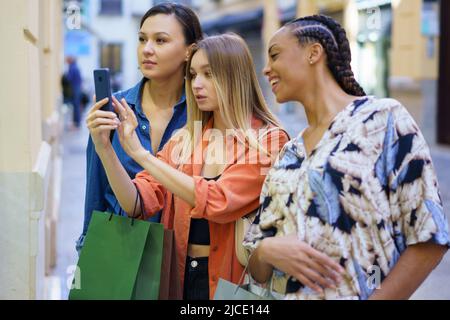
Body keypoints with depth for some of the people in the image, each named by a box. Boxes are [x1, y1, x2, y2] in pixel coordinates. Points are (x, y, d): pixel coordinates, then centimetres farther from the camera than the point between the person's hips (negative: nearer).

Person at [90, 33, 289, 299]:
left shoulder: (268, 140, -11)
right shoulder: (184, 140, 5)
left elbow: (218, 202, -24)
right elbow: (136, 204, -2)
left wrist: (139, 153, -23)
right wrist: (105, 149, -18)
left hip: (234, 279, -4)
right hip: (181, 275, 5)